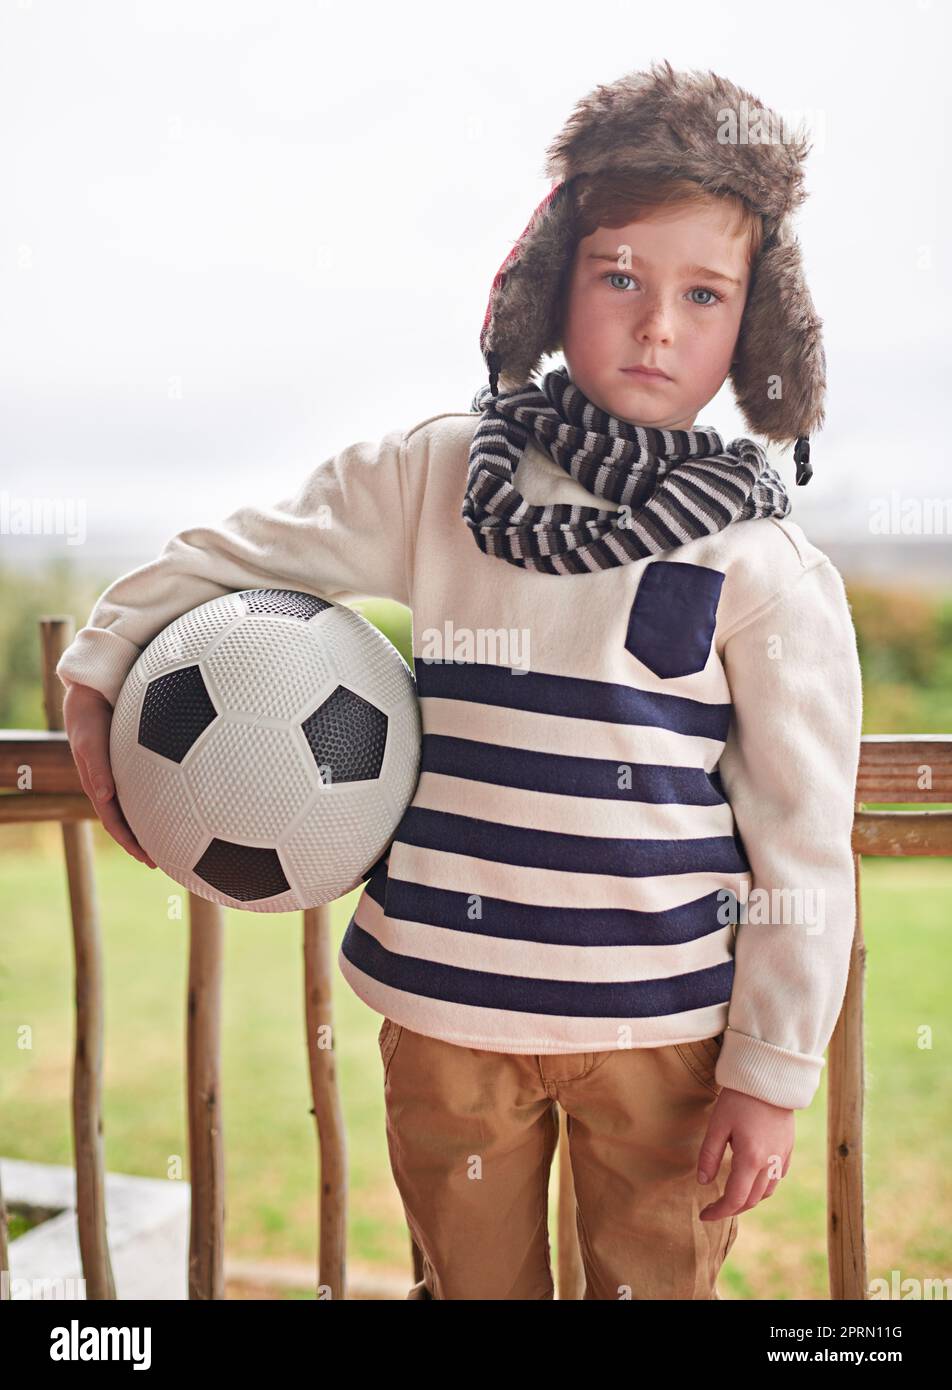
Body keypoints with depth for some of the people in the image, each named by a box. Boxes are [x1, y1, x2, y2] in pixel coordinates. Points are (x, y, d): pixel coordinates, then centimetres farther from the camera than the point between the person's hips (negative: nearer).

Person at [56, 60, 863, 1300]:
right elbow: (235, 557, 12)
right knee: (472, 1280, 19)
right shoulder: (432, 479, -3)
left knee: (655, 1283, 14)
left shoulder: (768, 570, -8)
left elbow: (803, 850, -6)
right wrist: (101, 668, 7)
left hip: (661, 1028, -1)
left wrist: (772, 1074, -5)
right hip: (446, 1009, 2)